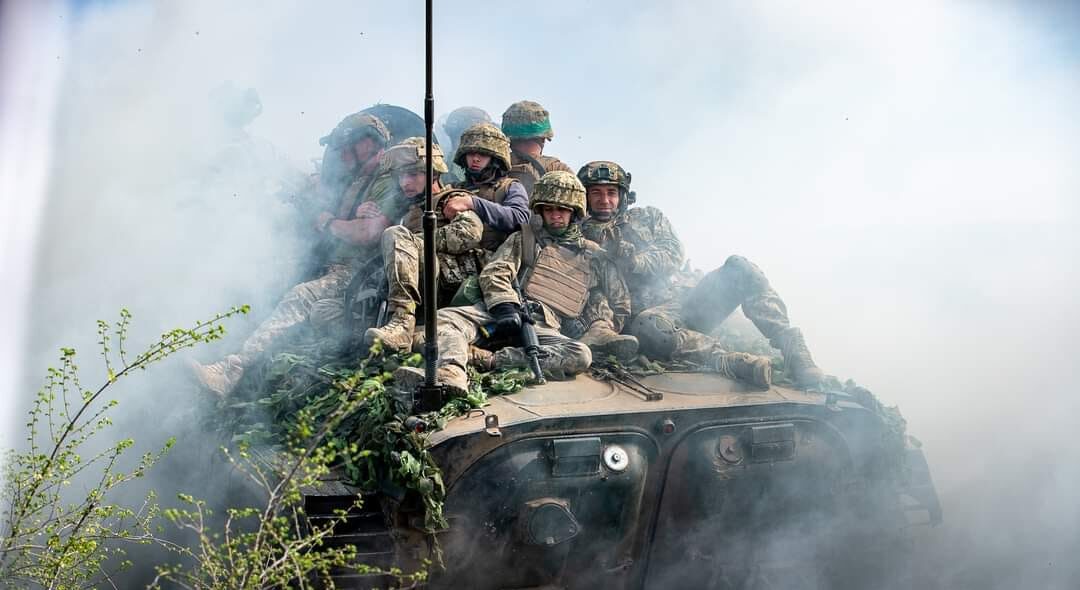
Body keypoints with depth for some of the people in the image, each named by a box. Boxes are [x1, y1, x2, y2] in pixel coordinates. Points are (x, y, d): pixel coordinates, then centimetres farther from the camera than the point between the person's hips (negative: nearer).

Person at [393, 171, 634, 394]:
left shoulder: (593, 255, 23)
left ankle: (487, 360, -41)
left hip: (547, 328, -1)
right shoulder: (525, 238, 23)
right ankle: (450, 373, -54)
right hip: (509, 311, 1)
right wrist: (506, 308, -12)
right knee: (445, 318, -26)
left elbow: (621, 303, 24)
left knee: (581, 356, -34)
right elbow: (494, 273, 7)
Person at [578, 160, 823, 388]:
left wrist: (635, 260, -16)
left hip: (684, 302, 4)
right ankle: (730, 361, -49)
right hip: (646, 313, -3)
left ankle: (791, 347, -26)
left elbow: (675, 255, 2)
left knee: (739, 267, -18)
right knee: (648, 327, -41)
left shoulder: (647, 216, 18)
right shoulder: (582, 238, 13)